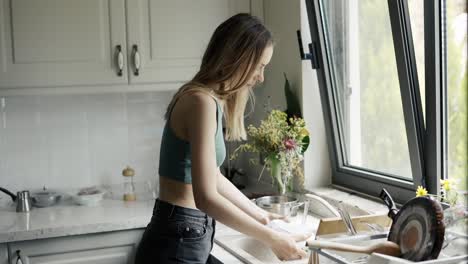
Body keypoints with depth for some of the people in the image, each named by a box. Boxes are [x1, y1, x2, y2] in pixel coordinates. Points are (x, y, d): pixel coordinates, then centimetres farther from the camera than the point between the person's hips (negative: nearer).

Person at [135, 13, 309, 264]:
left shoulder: (208, 99, 10)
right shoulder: (202, 101, -19)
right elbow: (206, 197, -26)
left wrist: (258, 214, 23)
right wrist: (271, 238, -19)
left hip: (189, 237, 9)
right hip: (177, 243, -9)